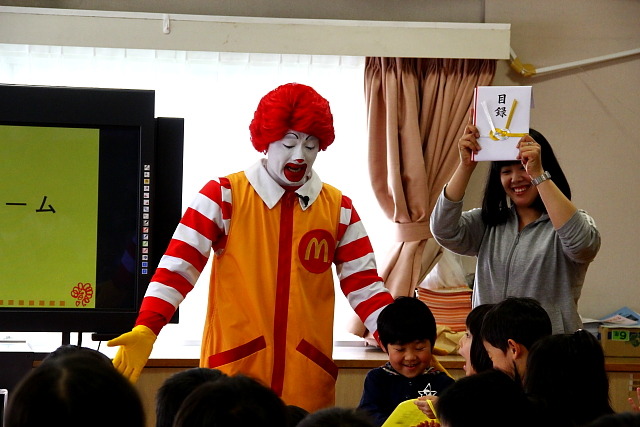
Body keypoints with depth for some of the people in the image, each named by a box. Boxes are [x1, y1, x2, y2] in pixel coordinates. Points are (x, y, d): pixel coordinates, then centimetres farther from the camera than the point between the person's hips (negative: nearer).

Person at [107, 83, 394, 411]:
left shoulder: (338, 209, 8)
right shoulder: (224, 196, -1)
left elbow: (363, 283, 7)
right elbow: (178, 267, -7)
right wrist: (145, 330, -20)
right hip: (232, 368, -2)